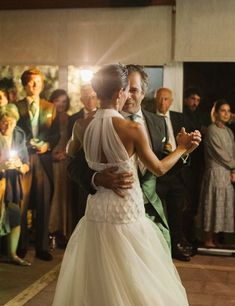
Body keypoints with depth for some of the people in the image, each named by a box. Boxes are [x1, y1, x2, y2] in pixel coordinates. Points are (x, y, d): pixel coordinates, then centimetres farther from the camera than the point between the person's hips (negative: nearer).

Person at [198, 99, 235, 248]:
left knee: (223, 207, 9)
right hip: (216, 173, -7)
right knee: (213, 206, -2)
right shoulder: (212, 130, -9)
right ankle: (208, 240, 6)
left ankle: (216, 240, 16)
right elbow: (220, 154, -12)